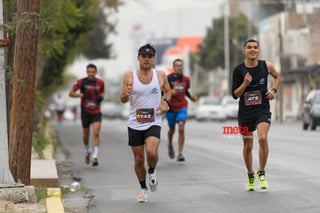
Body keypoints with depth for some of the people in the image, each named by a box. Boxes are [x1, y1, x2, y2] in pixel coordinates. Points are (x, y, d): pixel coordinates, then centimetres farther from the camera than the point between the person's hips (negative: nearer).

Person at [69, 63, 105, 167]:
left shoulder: (100, 82, 2)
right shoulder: (81, 82, -6)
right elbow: (71, 93, -4)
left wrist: (101, 97, -2)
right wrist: (82, 95, -20)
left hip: (96, 112, 0)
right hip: (85, 111, 0)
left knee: (96, 134, -15)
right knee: (86, 134, 10)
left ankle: (95, 157, -18)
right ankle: (87, 151, 38)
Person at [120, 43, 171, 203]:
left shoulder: (160, 75, 0)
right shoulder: (130, 76, -3)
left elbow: (167, 91, 18)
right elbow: (123, 100, 1)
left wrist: (166, 102, -3)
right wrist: (126, 94, -22)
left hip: (153, 123, -1)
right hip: (135, 124, 1)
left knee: (151, 152, -25)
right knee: (139, 159, 6)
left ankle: (152, 172, 8)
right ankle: (143, 188, 28)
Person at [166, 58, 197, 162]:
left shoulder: (186, 79, 5)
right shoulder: (169, 78, -7)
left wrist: (191, 97, 2)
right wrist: (170, 92, -24)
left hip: (182, 107, 1)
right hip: (171, 107, -1)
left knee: (181, 128, -16)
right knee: (172, 129, 13)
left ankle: (180, 153, -17)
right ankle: (170, 145, 47)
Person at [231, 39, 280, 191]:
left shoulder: (266, 66, -3)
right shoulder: (238, 70, -7)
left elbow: (277, 77, 19)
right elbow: (235, 94, -5)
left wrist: (273, 90, 2)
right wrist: (245, 84, -21)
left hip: (263, 110, -1)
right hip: (245, 112, 1)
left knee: (262, 138, -23)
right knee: (248, 146, 9)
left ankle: (261, 173, -5)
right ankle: (250, 175, 33)